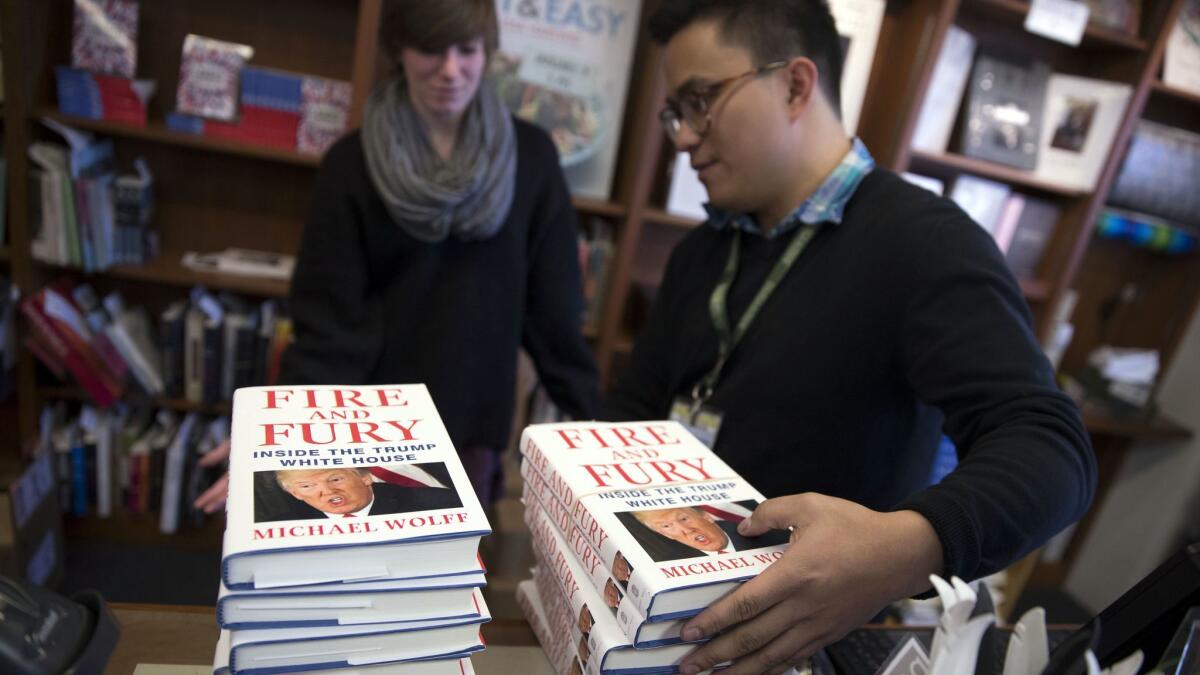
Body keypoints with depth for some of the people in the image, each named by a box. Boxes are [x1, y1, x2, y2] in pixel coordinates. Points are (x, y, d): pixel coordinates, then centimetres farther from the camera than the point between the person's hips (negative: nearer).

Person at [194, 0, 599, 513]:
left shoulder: (530, 156, -1)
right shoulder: (352, 164, -4)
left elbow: (553, 302, 0)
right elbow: (329, 318, -6)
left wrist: (591, 416, -2)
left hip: (471, 427, 1)